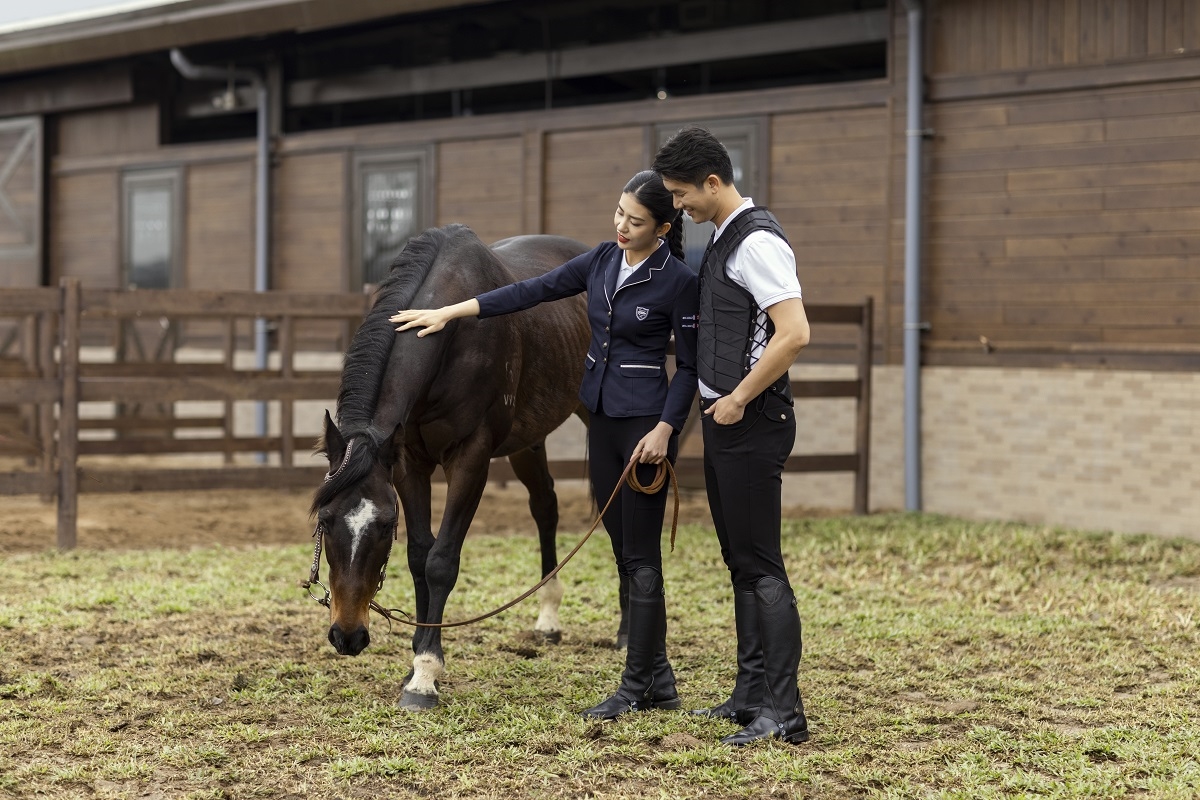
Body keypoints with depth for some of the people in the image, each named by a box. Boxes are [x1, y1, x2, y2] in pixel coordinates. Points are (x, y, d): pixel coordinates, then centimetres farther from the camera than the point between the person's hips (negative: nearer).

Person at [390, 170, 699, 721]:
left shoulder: (678, 280, -13)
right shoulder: (603, 261, 6)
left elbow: (690, 365, -11)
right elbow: (533, 292, 7)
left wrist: (665, 429, -20)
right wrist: (450, 312, 4)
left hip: (645, 423, -8)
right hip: (602, 420, 8)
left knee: (640, 555, -3)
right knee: (624, 550, 10)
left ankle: (636, 685, 4)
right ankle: (659, 680, 17)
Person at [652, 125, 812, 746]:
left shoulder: (757, 241, -16)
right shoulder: (723, 238, 14)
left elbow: (794, 333, -25)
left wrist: (737, 400, -18)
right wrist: (717, 403, 16)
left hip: (752, 424, -10)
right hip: (724, 421, 10)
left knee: (760, 565, -9)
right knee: (740, 561, 14)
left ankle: (783, 712, -7)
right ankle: (751, 693, 22)